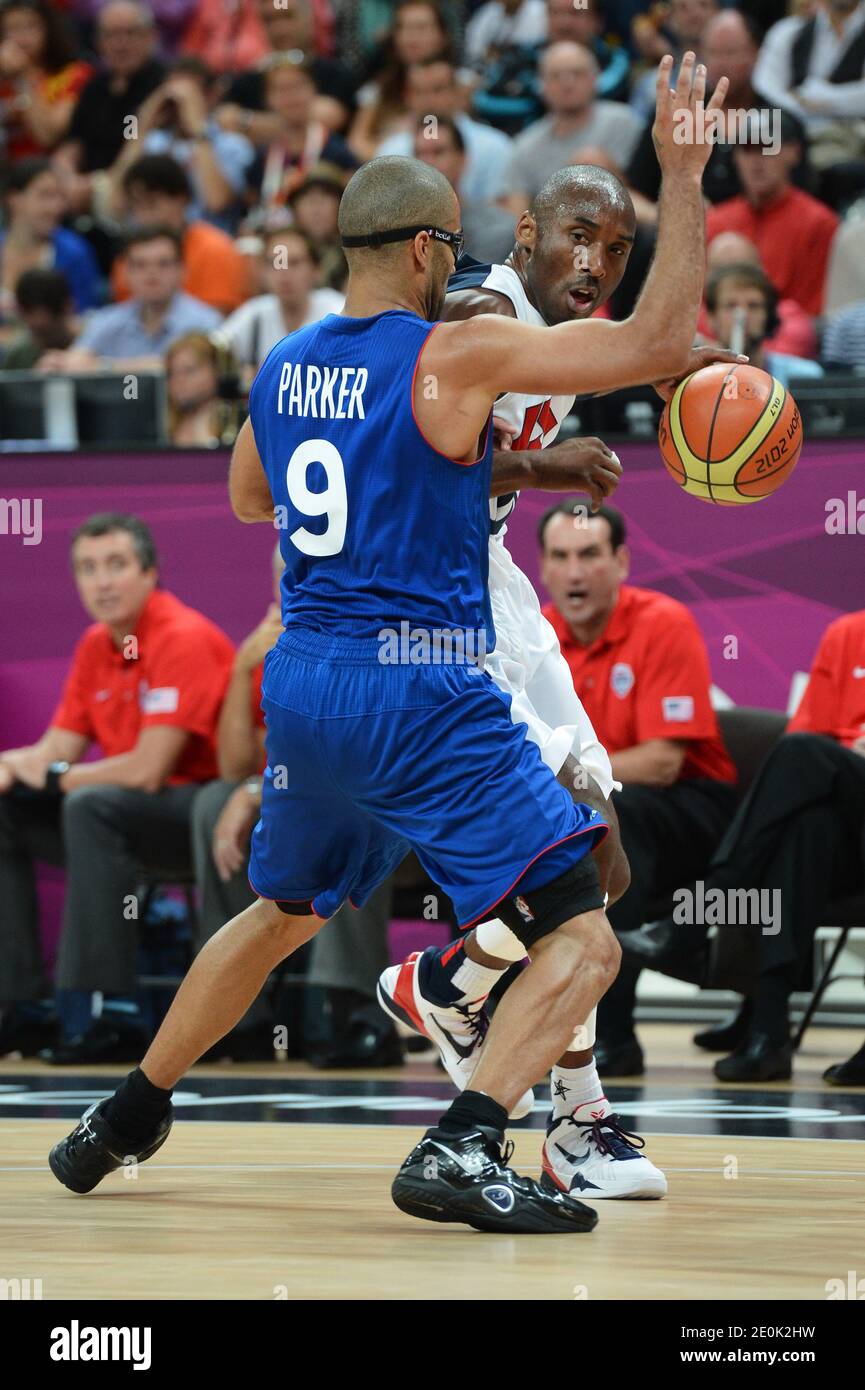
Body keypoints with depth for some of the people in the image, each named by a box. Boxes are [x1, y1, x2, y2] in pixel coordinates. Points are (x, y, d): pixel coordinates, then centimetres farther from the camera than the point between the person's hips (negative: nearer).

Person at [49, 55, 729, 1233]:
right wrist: (683, 177, -7)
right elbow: (660, 342, -13)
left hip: (301, 683, 7)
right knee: (581, 939, -6)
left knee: (280, 914, 30)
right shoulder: (454, 359, -12)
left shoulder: (282, 367, 8)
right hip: (420, 697, -7)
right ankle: (462, 1152, -22)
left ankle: (126, 1121, 38)